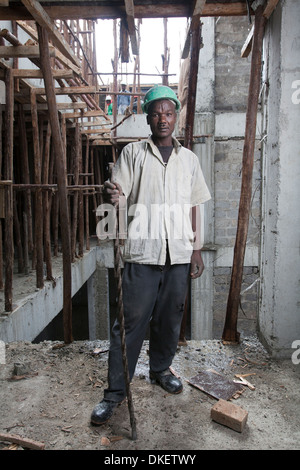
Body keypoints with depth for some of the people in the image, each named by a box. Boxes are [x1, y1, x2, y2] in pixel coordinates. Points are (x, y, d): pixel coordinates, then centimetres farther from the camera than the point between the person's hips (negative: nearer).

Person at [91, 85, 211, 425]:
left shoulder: (188, 158, 13)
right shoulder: (133, 153, 5)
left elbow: (193, 207, 13)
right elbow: (119, 197, -2)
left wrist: (197, 249, 9)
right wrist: (111, 196, -26)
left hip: (179, 253, 3)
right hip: (143, 251, -3)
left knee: (170, 318, 13)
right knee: (131, 320, -1)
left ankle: (160, 370, 35)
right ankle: (115, 390, 14)